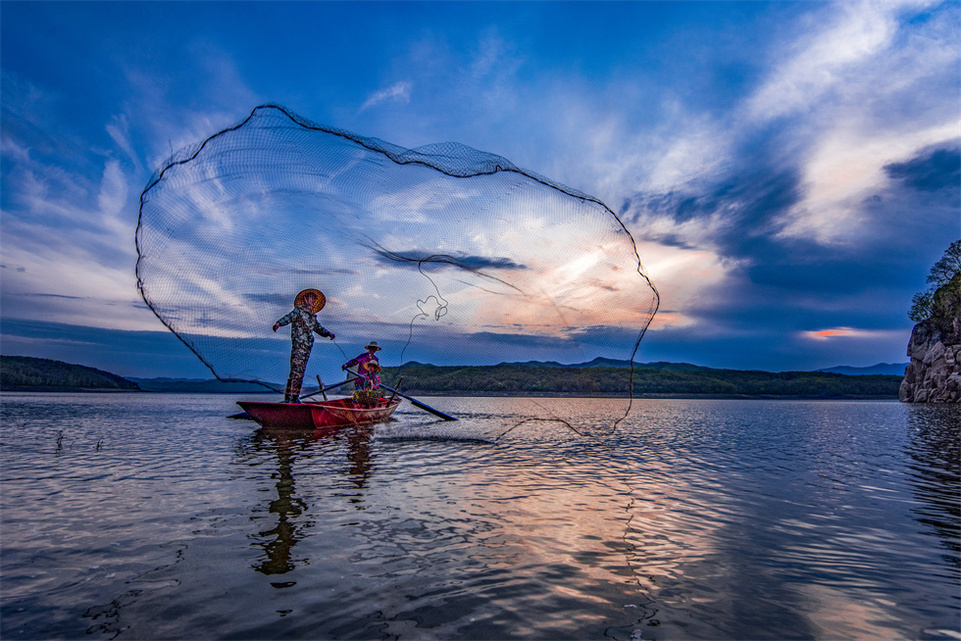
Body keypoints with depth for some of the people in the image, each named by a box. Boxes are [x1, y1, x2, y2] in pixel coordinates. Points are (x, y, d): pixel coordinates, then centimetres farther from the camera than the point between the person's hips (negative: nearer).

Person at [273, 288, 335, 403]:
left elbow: (318, 328, 33)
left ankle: (294, 397, 10)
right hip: (298, 345, -7)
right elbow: (289, 317, -13)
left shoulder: (312, 317, 23)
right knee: (296, 371, -14)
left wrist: (328, 333, 16)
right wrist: (279, 323, -32)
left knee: (300, 372, 6)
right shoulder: (298, 310, 4)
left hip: (307, 347, 7)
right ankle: (289, 397, -15)